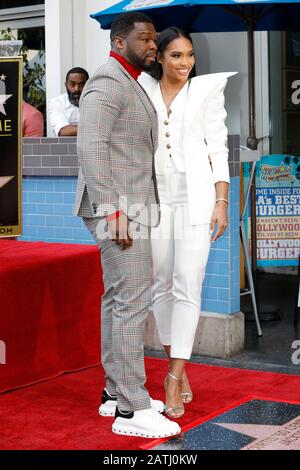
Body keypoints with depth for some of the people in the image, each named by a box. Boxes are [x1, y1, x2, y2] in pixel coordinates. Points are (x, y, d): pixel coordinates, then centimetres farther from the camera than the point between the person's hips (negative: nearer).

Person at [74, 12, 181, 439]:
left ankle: (116, 392, 19)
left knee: (117, 298, 12)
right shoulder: (107, 82, -12)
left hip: (128, 208, 10)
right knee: (133, 300, -11)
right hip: (118, 209, -10)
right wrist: (112, 212, -25)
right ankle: (131, 410, -7)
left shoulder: (129, 84, 20)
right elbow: (90, 147, -21)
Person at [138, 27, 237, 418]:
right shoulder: (143, 92, 8)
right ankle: (179, 369, 20)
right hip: (156, 197, 3)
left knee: (187, 285, -10)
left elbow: (218, 148, 1)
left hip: (196, 197, -3)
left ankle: (173, 379, -8)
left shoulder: (207, 90, 3)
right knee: (161, 285, 7)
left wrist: (222, 202, -6)